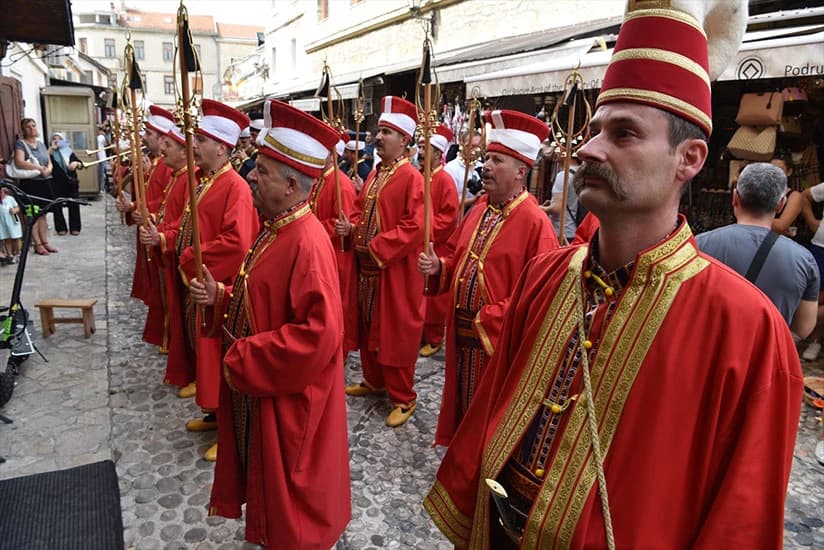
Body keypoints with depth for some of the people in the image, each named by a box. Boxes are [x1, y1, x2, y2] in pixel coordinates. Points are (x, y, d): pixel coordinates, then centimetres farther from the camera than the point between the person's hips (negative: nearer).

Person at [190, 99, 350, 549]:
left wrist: (243, 359, -24)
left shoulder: (307, 243, -28)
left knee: (289, 490, 13)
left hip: (286, 398, -9)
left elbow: (318, 334, -32)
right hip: (252, 382, 9)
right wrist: (220, 295, -1)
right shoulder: (274, 229, 3)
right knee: (263, 473, 27)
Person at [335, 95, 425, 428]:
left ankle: (403, 398, 16)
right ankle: (374, 381, 37)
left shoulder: (412, 178, -15)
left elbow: (414, 227, -22)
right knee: (369, 327, 18)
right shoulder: (374, 175, 11)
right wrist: (351, 227, -2)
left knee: (396, 334, 1)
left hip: (395, 271, -8)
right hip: (367, 266, 8)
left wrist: (377, 246, -21)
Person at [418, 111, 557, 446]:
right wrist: (439, 267, -5)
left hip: (499, 340, -7)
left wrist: (489, 320, -22)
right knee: (464, 403, 23)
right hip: (462, 334, 8)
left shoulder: (535, 222, -18)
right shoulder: (479, 209, 7)